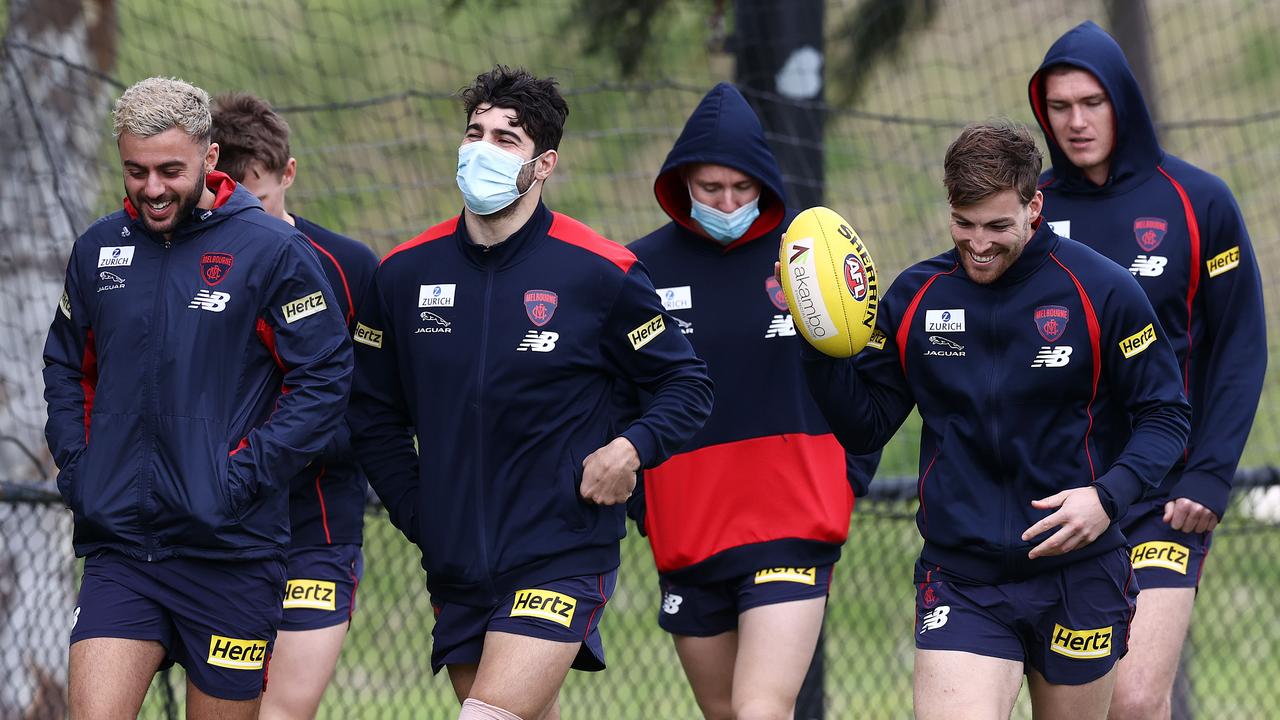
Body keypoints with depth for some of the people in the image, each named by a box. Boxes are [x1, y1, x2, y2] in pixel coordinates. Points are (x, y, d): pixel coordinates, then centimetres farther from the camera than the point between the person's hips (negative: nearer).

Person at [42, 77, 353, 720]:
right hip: (117, 550, 3)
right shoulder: (98, 250, 9)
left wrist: (245, 475, -12)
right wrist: (75, 463, 8)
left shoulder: (272, 251, -6)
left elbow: (325, 377, -6)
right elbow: (66, 367, 22)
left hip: (231, 552, -3)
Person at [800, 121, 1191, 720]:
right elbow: (864, 428, 7)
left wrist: (1109, 496, -18)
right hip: (959, 580, 1)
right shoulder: (914, 298, 2)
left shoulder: (1104, 292, -6)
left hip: (1078, 577, -1)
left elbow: (1165, 415, -1)